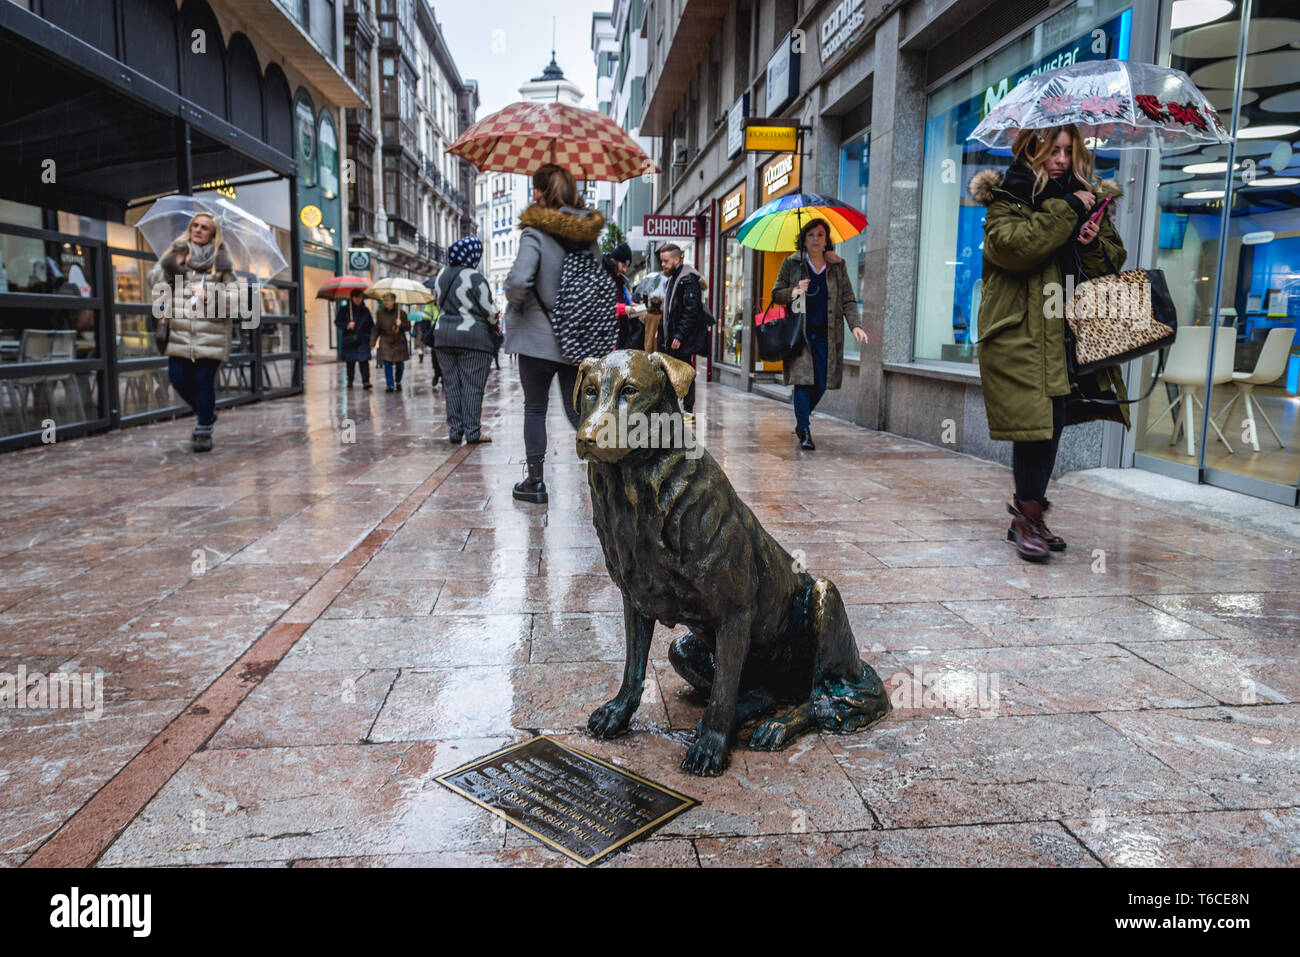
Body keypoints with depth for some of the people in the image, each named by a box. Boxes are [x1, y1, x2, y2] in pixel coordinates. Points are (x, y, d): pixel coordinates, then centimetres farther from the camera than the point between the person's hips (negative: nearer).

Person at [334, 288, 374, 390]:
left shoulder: (365, 310, 10)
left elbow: (371, 324, 15)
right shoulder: (344, 309, 3)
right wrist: (347, 325, -18)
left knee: (364, 360, -11)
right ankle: (350, 380, 21)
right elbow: (337, 321, 1)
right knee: (350, 361, 8)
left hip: (363, 340, 0)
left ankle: (366, 381, -15)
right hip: (349, 340, 0)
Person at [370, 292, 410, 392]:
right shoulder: (380, 313, 3)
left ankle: (398, 382, 28)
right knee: (387, 364, -10)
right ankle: (390, 385, -5)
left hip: (399, 342, 0)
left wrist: (401, 324, -18)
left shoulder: (401, 313, -3)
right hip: (386, 342, 1)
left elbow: (408, 327, 2)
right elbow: (376, 329, 8)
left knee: (399, 364, 4)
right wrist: (372, 342, 2)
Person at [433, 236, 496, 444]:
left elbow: (439, 304, 17)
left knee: (452, 384, 9)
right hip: (473, 337, -6)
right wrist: (494, 321, 12)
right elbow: (488, 311, -8)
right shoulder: (474, 277, -12)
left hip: (444, 335, 6)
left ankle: (454, 430, 10)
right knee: (472, 385, -2)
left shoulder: (441, 275, 10)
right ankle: (473, 432, 0)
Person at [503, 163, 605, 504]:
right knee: (577, 411, 10)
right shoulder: (588, 234, 5)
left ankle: (535, 482, 17)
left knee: (535, 409, 11)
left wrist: (515, 303, -5)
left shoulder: (535, 233, -12)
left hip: (538, 336, -4)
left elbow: (518, 281, -25)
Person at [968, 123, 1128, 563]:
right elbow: (1012, 246, -18)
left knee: (1053, 421, 8)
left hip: (1070, 330, 6)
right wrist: (1066, 211, -12)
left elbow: (1113, 261, 18)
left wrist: (1094, 242, -4)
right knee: (1036, 420, -12)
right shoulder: (1006, 196, 2)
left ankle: (1027, 512, 21)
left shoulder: (1086, 196, 19)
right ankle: (1028, 518, 1)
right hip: (1021, 332, -6)